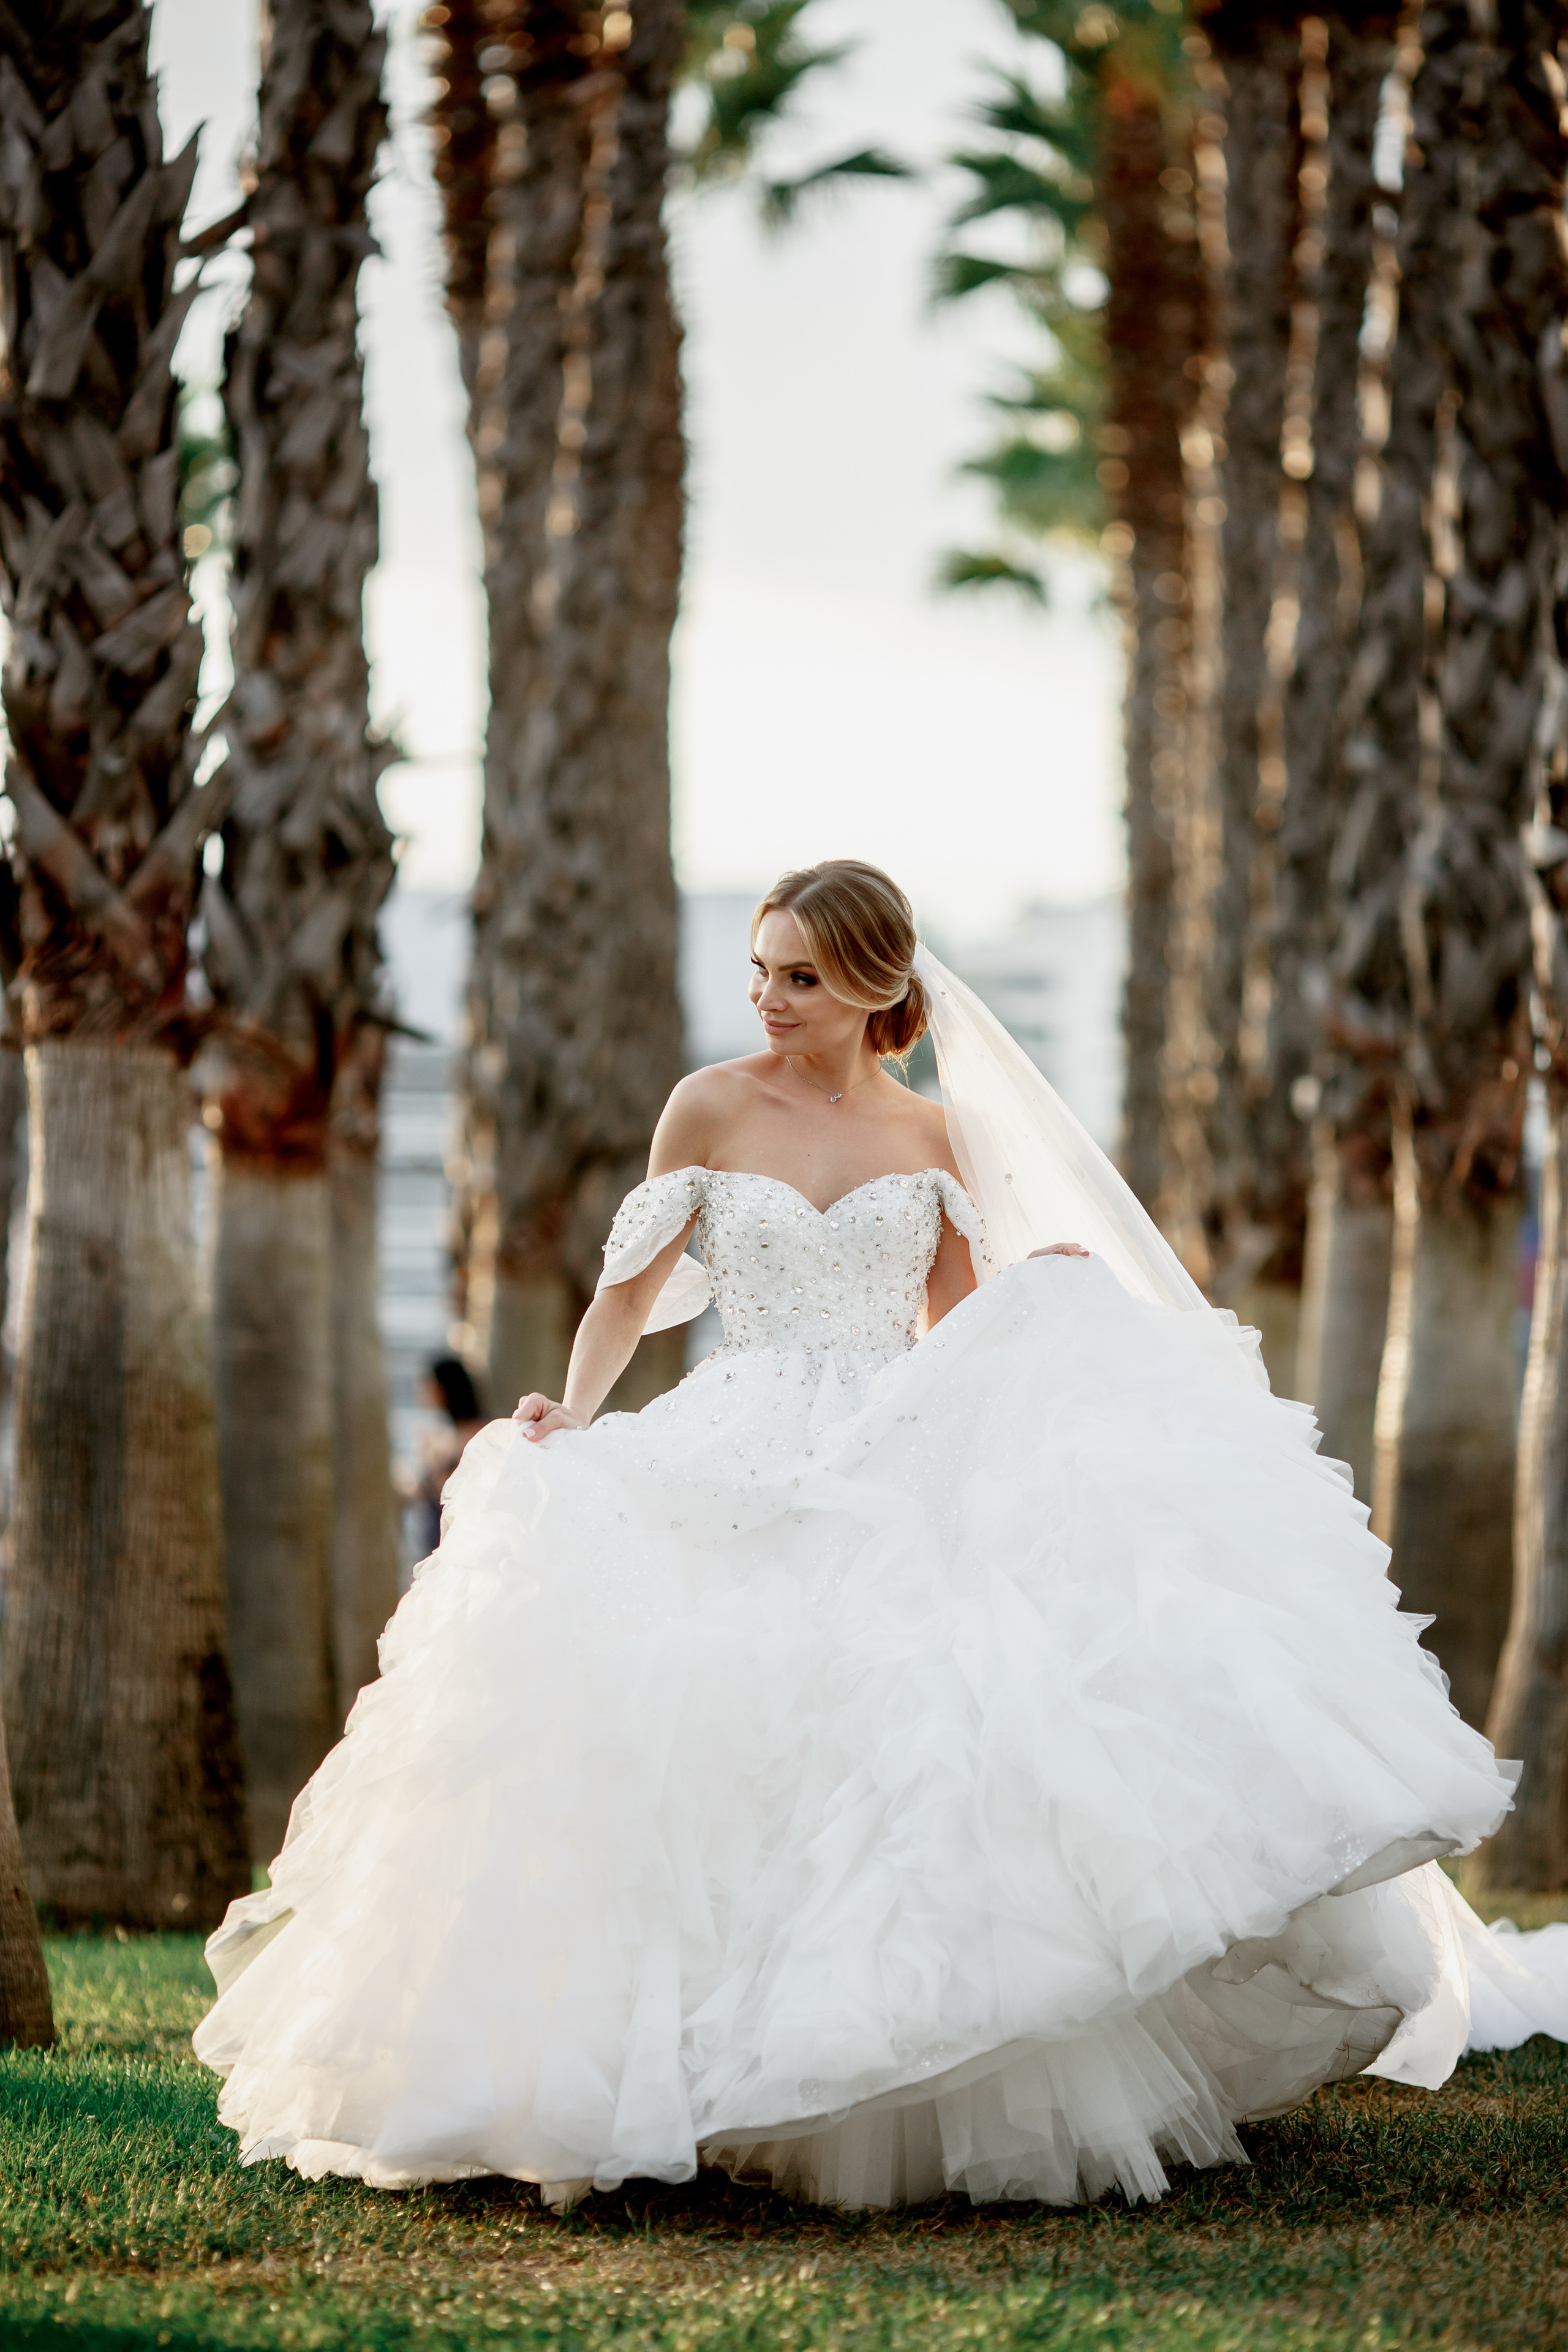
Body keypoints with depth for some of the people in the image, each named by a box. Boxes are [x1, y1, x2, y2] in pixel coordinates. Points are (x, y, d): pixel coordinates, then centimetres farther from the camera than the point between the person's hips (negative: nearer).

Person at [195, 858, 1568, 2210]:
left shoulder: (932, 1137, 11)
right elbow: (634, 1290, 9)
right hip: (739, 1472, -1)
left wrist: (1043, 1288, -4)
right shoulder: (711, 1108, 6)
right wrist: (574, 1413, -7)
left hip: (900, 1469, 1)